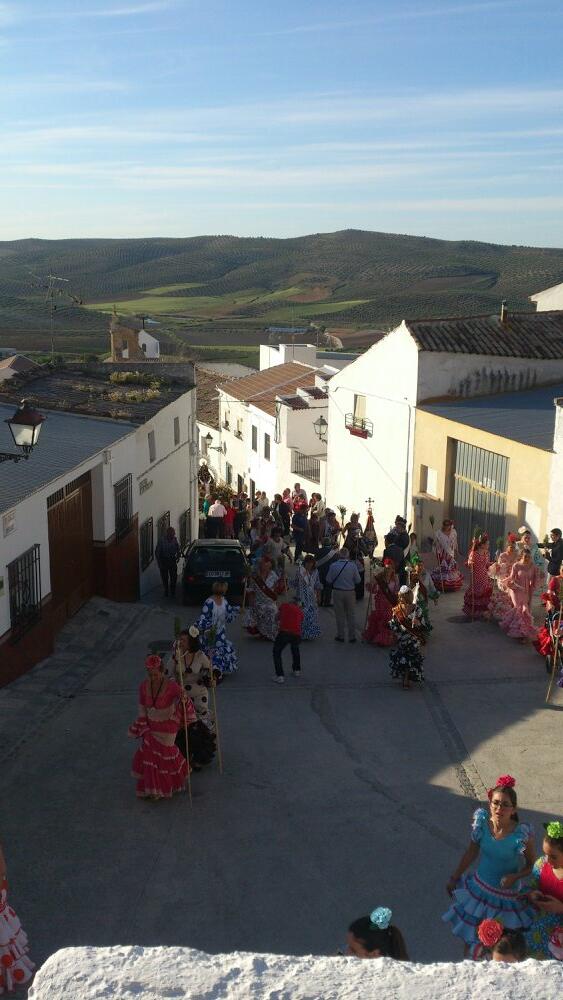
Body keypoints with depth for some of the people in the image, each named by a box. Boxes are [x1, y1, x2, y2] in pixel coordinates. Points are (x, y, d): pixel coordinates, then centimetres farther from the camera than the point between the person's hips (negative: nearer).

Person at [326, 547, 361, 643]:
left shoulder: (333, 565, -12)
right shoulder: (353, 565, -11)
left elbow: (328, 580, -6)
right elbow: (358, 580, -4)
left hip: (337, 592, -1)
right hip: (350, 592, 1)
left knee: (340, 615, 12)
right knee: (351, 615, 12)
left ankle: (340, 636, 18)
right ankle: (352, 636, 18)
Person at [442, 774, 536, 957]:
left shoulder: (522, 834, -24)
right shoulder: (481, 823, -15)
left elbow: (531, 866, -7)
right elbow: (471, 852, 2)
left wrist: (514, 876, -26)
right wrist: (454, 878, 9)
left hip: (506, 897, -3)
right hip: (478, 888, 3)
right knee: (470, 937, 17)